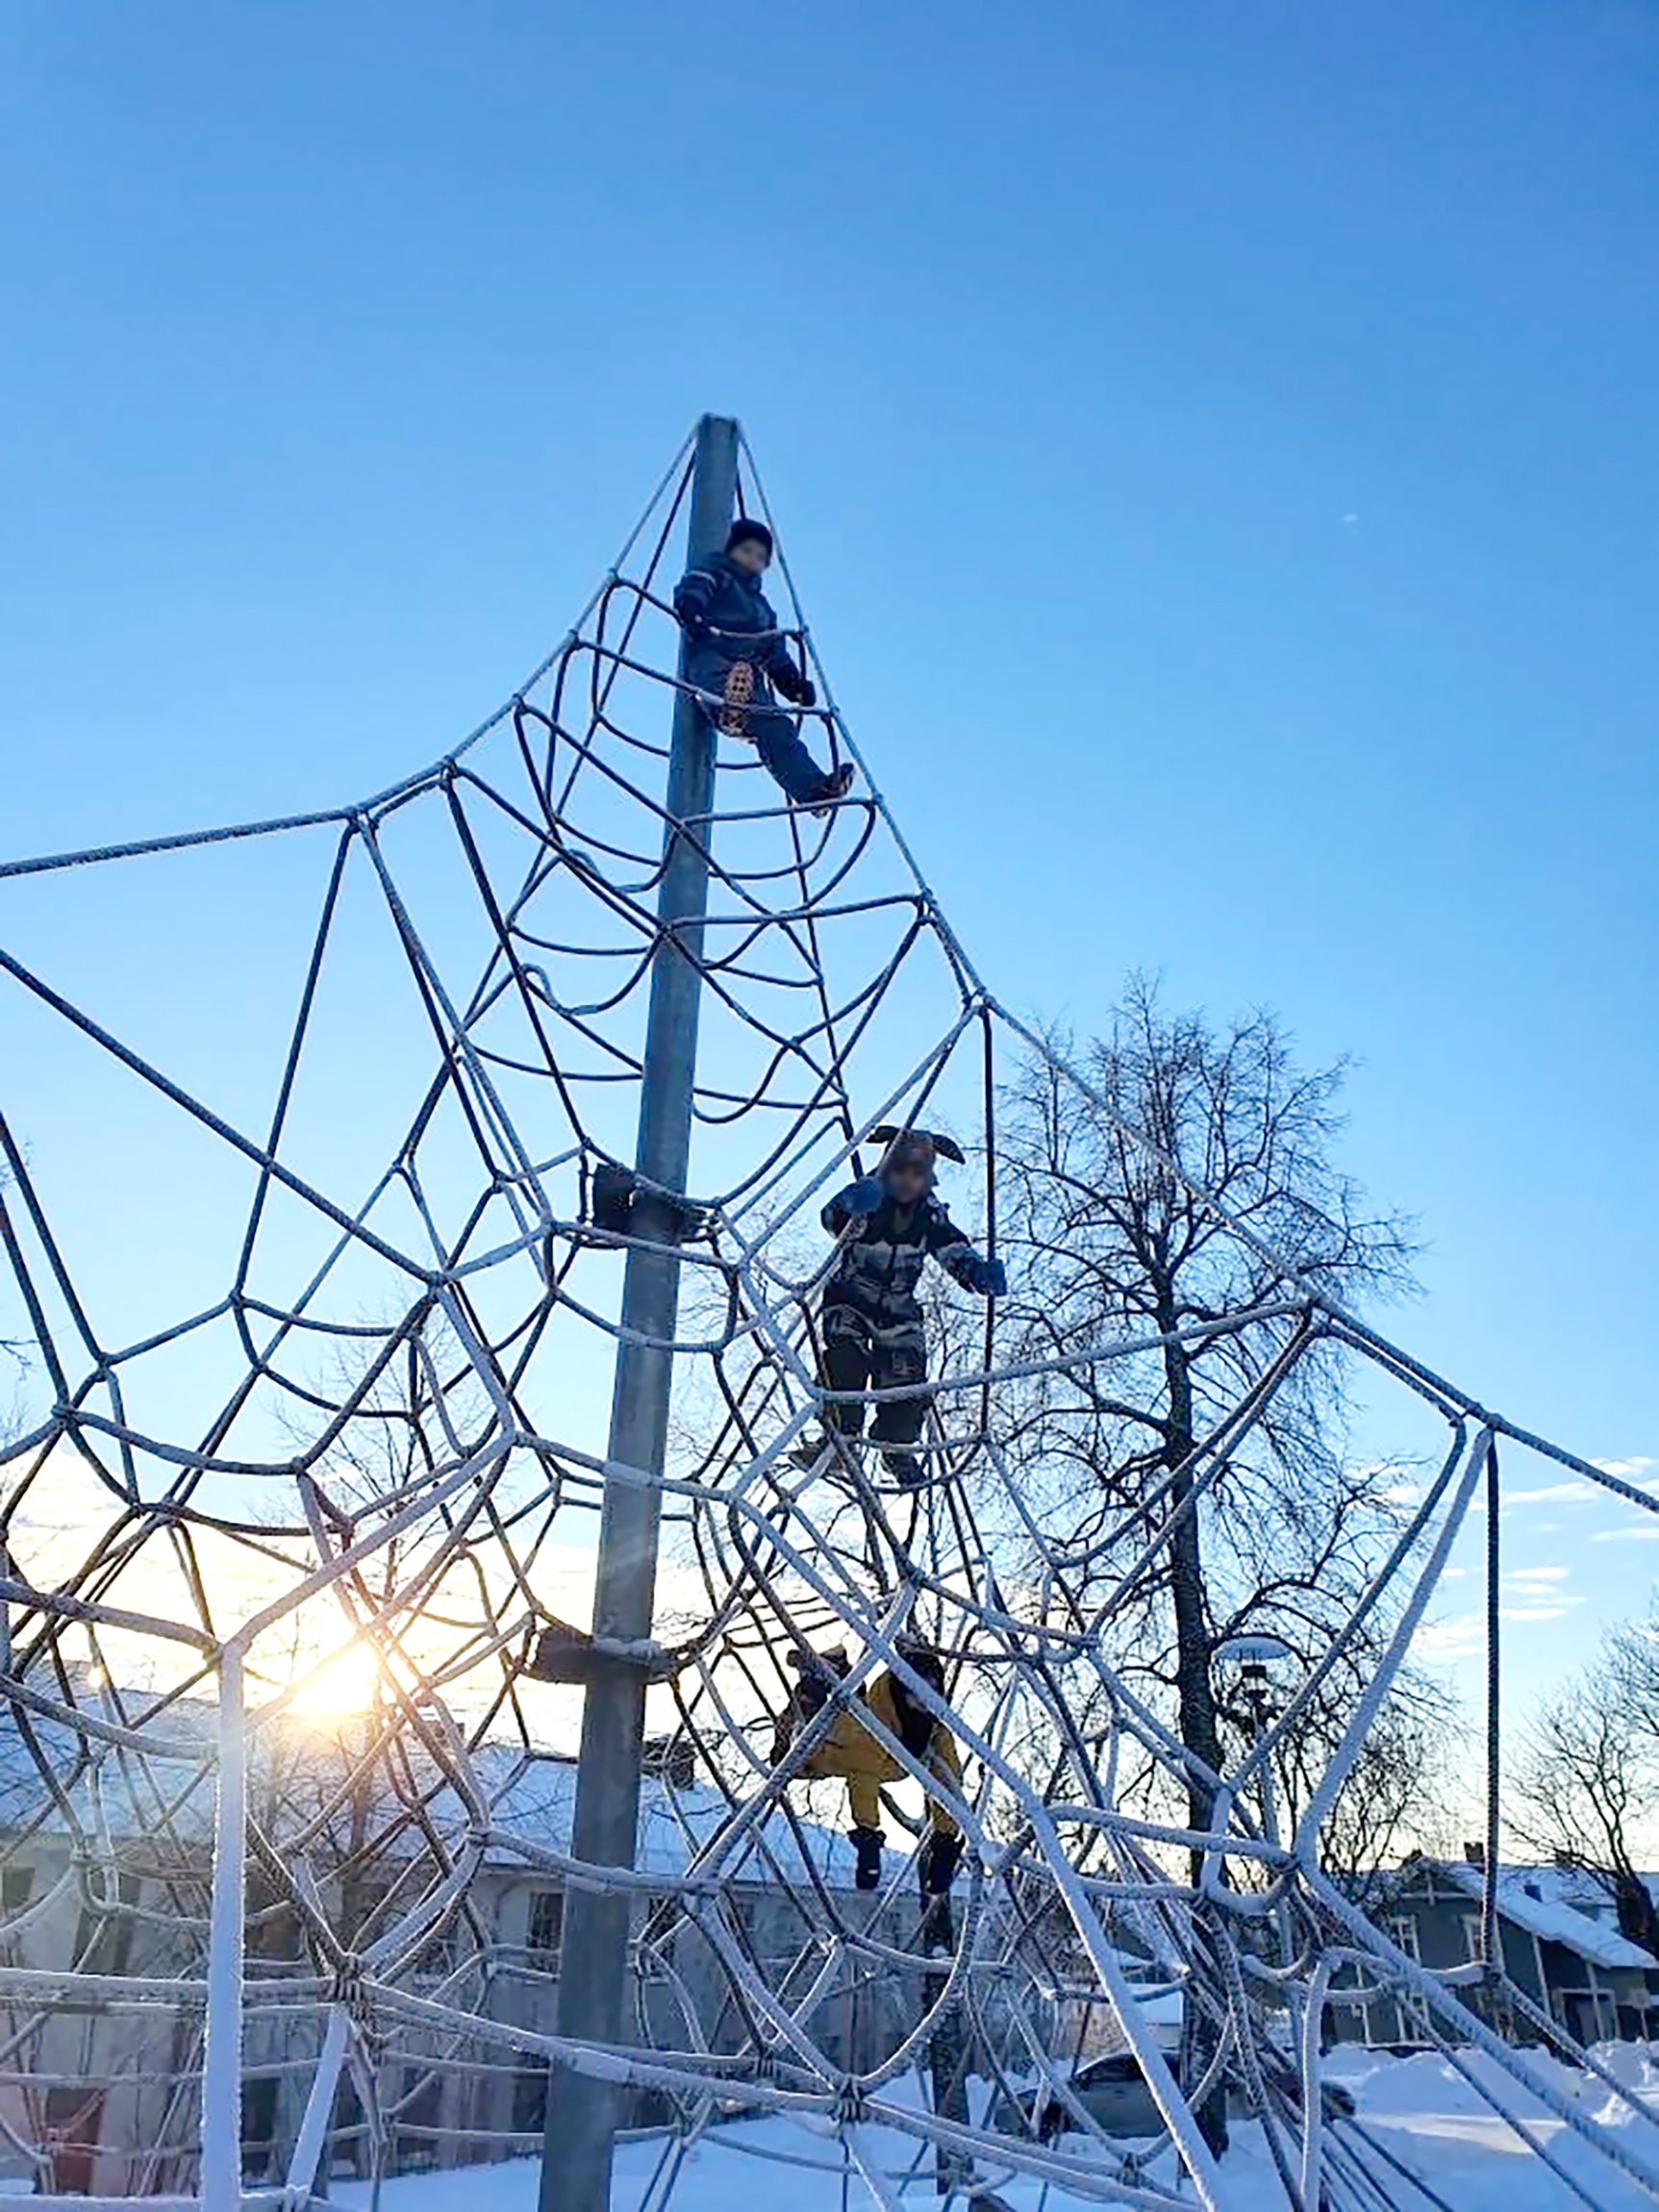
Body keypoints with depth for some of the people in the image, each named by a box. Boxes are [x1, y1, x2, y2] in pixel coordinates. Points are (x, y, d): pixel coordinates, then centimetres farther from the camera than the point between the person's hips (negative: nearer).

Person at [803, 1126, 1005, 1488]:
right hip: (848, 1300, -3)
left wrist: (982, 1275, -39)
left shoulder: (931, 1216, -9)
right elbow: (832, 1218, -39)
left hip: (897, 1309, 3)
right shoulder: (867, 1200, -20)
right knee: (845, 1364, -24)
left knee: (909, 1381, -7)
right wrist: (850, 1207, -64)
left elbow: (956, 1254, -16)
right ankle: (839, 1435, -10)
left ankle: (897, 1447, 15)